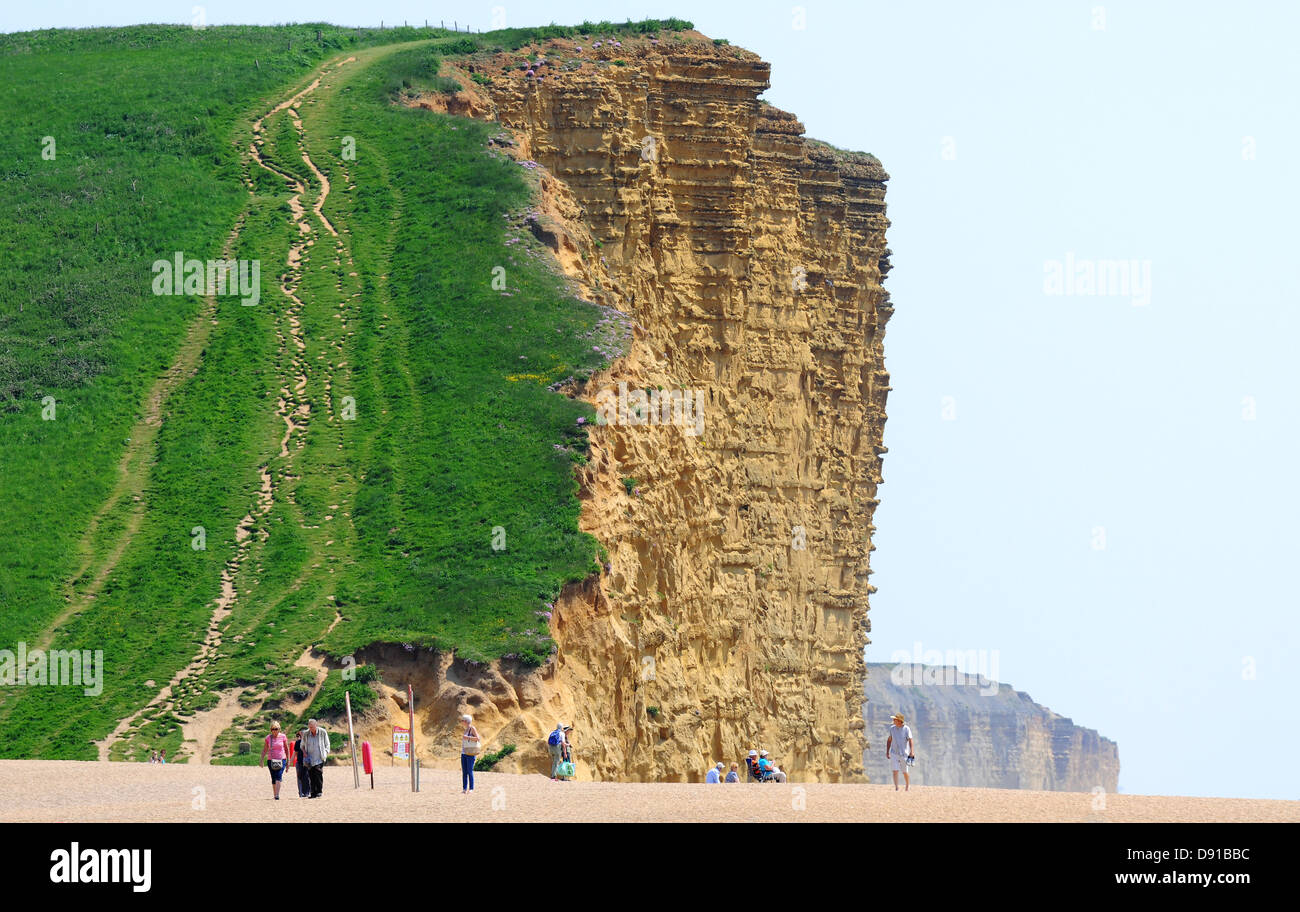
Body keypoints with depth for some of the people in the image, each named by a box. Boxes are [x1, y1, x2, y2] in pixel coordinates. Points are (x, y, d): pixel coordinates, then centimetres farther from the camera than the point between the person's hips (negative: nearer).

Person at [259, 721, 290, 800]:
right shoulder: (268, 738, 4)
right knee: (273, 779, 6)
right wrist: (262, 760, -4)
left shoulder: (283, 737, 1)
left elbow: (286, 749, 9)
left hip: (281, 760, -2)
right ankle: (275, 795, 18)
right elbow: (264, 750, 8)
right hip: (271, 760, 2)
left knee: (278, 777, -18)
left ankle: (277, 795, -26)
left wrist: (288, 761, 8)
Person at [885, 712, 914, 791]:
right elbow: (889, 740, 13)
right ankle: (896, 788, -10)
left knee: (905, 772, 6)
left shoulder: (906, 729, -10)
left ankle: (908, 786, 29)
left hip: (904, 753, -3)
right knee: (895, 771, -9)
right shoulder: (892, 728, 3)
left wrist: (911, 752, -29)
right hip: (894, 753, 3)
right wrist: (887, 752, 10)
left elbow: (910, 740, -18)